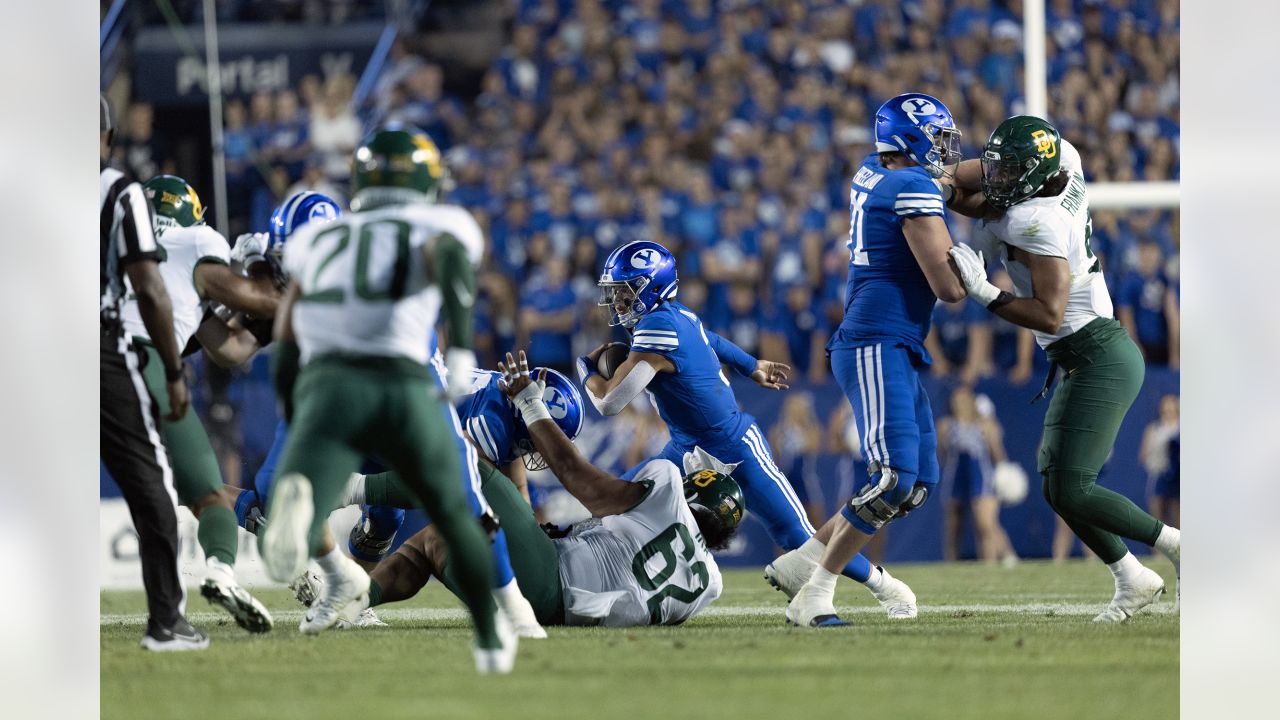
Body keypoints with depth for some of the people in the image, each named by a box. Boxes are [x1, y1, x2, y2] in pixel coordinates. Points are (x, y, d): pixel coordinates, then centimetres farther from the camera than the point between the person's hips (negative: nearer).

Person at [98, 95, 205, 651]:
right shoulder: (121, 194, -4)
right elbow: (149, 292, -8)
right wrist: (174, 373, -1)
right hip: (103, 353, -3)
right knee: (149, 484, 8)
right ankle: (165, 620, 5)